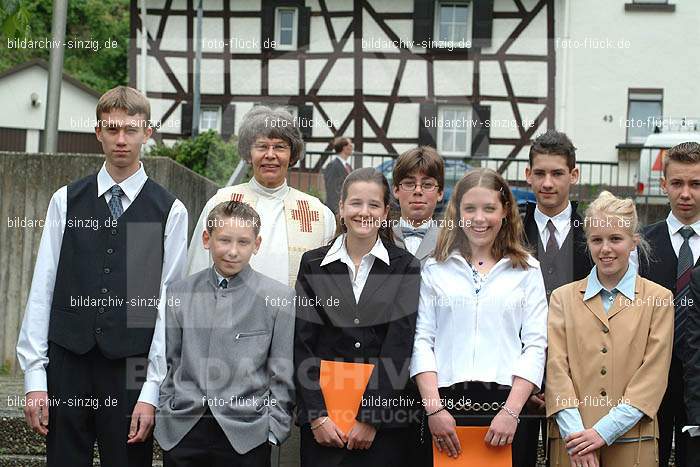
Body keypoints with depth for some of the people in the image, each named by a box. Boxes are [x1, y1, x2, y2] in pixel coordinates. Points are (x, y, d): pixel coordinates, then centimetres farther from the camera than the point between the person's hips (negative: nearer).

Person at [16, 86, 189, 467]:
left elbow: (169, 303, -1)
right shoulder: (66, 201, 7)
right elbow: (42, 289, 5)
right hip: (68, 363, 1)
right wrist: (34, 377, -1)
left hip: (131, 366, -1)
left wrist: (152, 390, -6)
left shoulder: (170, 211, 2)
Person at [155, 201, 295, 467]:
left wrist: (274, 432, -3)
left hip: (245, 435, -2)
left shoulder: (279, 297, -2)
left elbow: (283, 375, 0)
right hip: (181, 430, 2)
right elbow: (168, 362, 12)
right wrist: (162, 416, 8)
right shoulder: (179, 293, 6)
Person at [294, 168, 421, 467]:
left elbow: (399, 348, -4)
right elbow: (302, 344, 2)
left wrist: (370, 419, -10)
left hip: (384, 415, -1)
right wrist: (317, 416, -7)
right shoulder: (313, 264, 6)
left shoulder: (405, 267, 2)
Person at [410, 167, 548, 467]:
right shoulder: (435, 269, 10)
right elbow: (421, 341, 4)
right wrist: (434, 408, -7)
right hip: (445, 401, 0)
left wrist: (512, 411, -9)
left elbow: (535, 345, 2)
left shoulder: (527, 271, 9)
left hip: (506, 402, 0)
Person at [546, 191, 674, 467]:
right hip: (570, 442, 1)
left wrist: (604, 431, -11)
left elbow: (653, 375, -2)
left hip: (632, 443, -1)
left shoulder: (659, 299, 5)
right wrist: (574, 434, -12)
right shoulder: (563, 297, 10)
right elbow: (556, 367, 1)